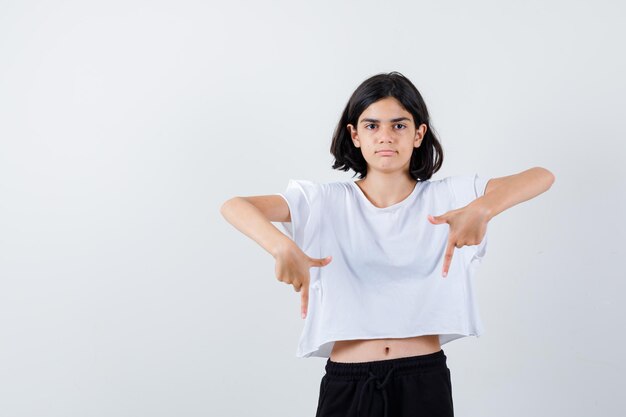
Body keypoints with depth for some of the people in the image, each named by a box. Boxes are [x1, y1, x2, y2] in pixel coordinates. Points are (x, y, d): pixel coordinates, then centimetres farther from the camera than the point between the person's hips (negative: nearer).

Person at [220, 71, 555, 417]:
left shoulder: (447, 196, 1)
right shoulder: (327, 202, 0)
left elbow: (542, 177, -8)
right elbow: (233, 206, -11)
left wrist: (482, 209, -29)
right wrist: (283, 247, -32)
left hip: (425, 380, 0)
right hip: (346, 384, 0)